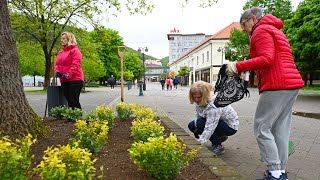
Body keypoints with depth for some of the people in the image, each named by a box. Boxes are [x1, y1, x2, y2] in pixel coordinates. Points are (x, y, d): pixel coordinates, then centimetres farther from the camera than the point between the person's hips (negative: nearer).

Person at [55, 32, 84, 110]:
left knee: (74, 101, -7)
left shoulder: (75, 50, -4)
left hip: (75, 80, -7)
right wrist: (57, 71, -1)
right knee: (68, 101, 10)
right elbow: (57, 64, 19)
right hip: (64, 81, 8)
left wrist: (69, 74, -23)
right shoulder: (60, 52, 20)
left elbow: (76, 64, -14)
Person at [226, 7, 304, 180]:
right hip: (291, 83, 10)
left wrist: (238, 66, -15)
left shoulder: (261, 30, -2)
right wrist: (244, 68, 18)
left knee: (261, 128, -6)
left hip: (276, 85, -10)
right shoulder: (275, 30, 28)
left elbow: (266, 59, -18)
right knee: (280, 129, 10)